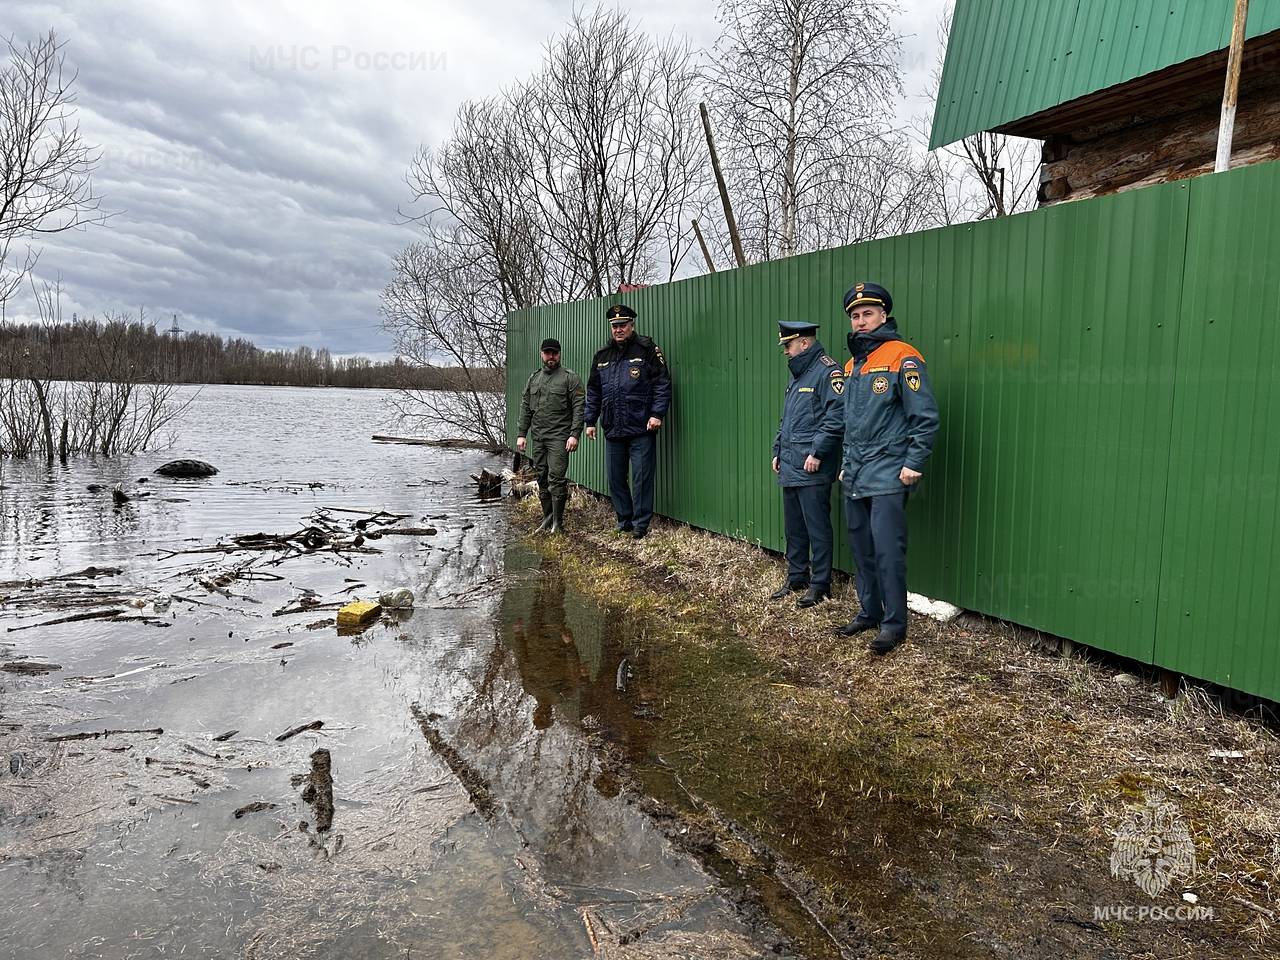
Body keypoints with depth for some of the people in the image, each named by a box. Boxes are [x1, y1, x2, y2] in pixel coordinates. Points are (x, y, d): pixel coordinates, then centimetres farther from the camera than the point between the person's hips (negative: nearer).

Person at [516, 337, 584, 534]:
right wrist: (521, 434, 11)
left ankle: (558, 524, -4)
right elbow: (525, 407, 18)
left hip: (559, 437, -6)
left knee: (556, 479, -10)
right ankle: (547, 518, 19)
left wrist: (575, 434, -16)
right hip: (537, 437, 6)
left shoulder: (570, 377, -2)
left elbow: (578, 407, -8)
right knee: (542, 479, 9)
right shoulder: (534, 378, 16)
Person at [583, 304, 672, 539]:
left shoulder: (648, 350, -2)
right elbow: (593, 391, 19)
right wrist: (590, 421, 14)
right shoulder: (602, 356, 14)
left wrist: (657, 413, -14)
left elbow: (663, 383, -6)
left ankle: (641, 524, 8)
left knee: (641, 477, -2)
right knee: (615, 479, 10)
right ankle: (624, 521, 22)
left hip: (641, 430, -5)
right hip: (613, 430, 6)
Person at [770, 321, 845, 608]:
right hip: (790, 467, 9)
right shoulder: (797, 375, 20)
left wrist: (817, 452, -20)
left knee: (817, 528, -2)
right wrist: (778, 451, 20)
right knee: (793, 527, 15)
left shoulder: (827, 371, -10)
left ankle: (819, 585, 7)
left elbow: (837, 417, -19)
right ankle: (796, 578, 26)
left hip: (812, 469, -9)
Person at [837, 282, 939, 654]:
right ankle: (869, 612, 24)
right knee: (862, 549, 12)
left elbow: (926, 416, -12)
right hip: (854, 477, 8)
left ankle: (894, 623, 4)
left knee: (888, 551, -7)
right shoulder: (852, 365, 15)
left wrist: (913, 464, -14)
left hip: (887, 476, -8)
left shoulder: (902, 357, -9)